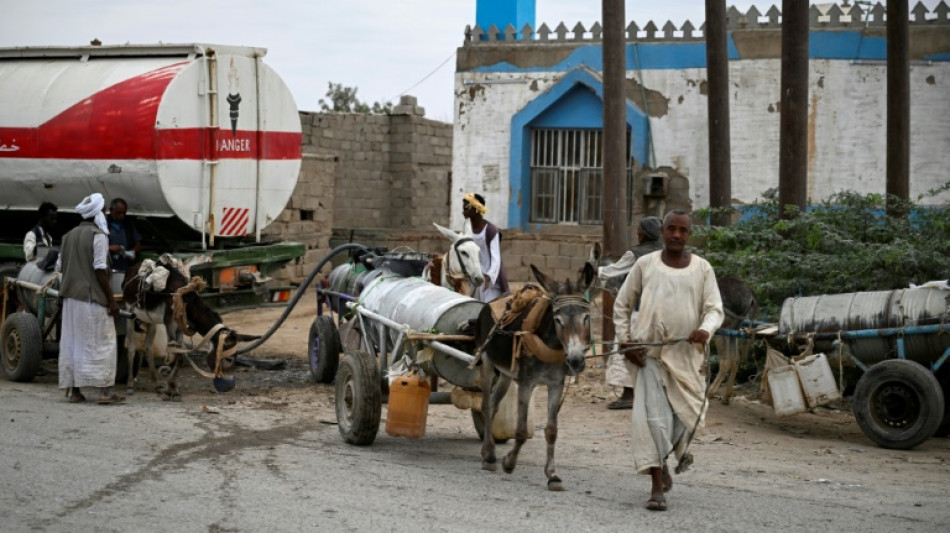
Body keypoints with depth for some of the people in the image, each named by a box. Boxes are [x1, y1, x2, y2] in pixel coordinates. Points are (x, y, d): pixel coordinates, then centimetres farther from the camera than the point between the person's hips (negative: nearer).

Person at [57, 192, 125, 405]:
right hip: (93, 297, -7)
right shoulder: (98, 235, -9)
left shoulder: (69, 235, 12)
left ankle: (74, 389, 11)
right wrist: (111, 300, -12)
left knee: (72, 342, 10)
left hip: (70, 296, 7)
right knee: (101, 343, -3)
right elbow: (100, 270, -14)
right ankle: (105, 391, -6)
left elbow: (60, 266, 14)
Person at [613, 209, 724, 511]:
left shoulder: (702, 268, 5)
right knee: (653, 416, -9)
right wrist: (625, 341, -1)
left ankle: (672, 453, 43)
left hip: (686, 353, 2)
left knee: (687, 413, 8)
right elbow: (622, 305, 10)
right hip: (649, 353, -1)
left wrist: (706, 329, -22)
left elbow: (715, 308, 0)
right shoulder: (645, 265, 4)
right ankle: (658, 487, -7)